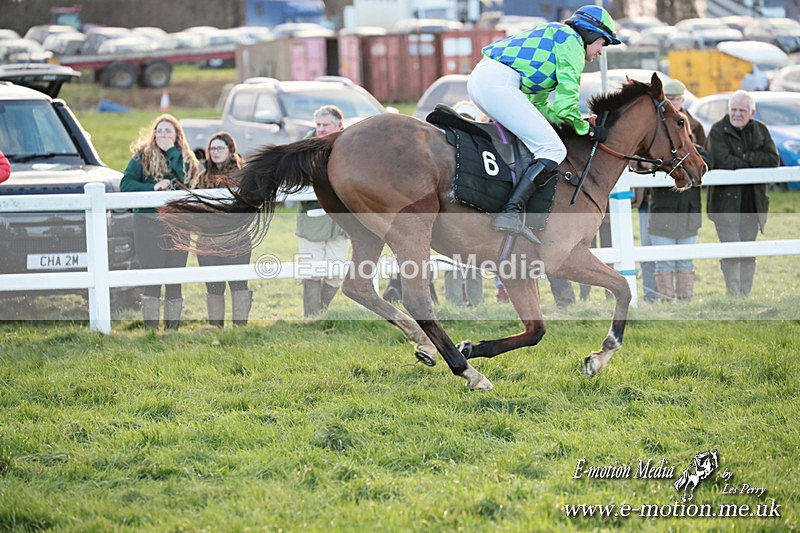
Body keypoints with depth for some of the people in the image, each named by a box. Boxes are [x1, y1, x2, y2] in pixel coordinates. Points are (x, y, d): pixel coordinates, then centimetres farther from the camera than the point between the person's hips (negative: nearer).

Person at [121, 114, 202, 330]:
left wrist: (171, 151, -11)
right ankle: (151, 328, -2)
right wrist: (153, 188, -16)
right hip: (148, 223, -3)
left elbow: (190, 178, -10)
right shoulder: (142, 156, 3)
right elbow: (126, 184, -4)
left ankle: (172, 327, 12)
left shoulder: (186, 158, 10)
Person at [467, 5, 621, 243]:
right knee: (553, 150, -12)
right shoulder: (572, 41, 3)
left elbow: (540, 104, 30)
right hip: (498, 83, -10)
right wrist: (584, 129, 11)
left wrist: (580, 122, 23)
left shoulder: (553, 35, 32)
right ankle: (512, 213, -25)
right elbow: (566, 102, -4)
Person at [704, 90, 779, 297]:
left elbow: (773, 160, -3)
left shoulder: (760, 130, 9)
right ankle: (733, 296, -8)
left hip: (753, 202, 5)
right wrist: (756, 164, -10)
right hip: (726, 202, -5)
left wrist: (746, 158, -15)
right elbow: (723, 161, -19)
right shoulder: (718, 130, -4)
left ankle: (746, 294, 14)